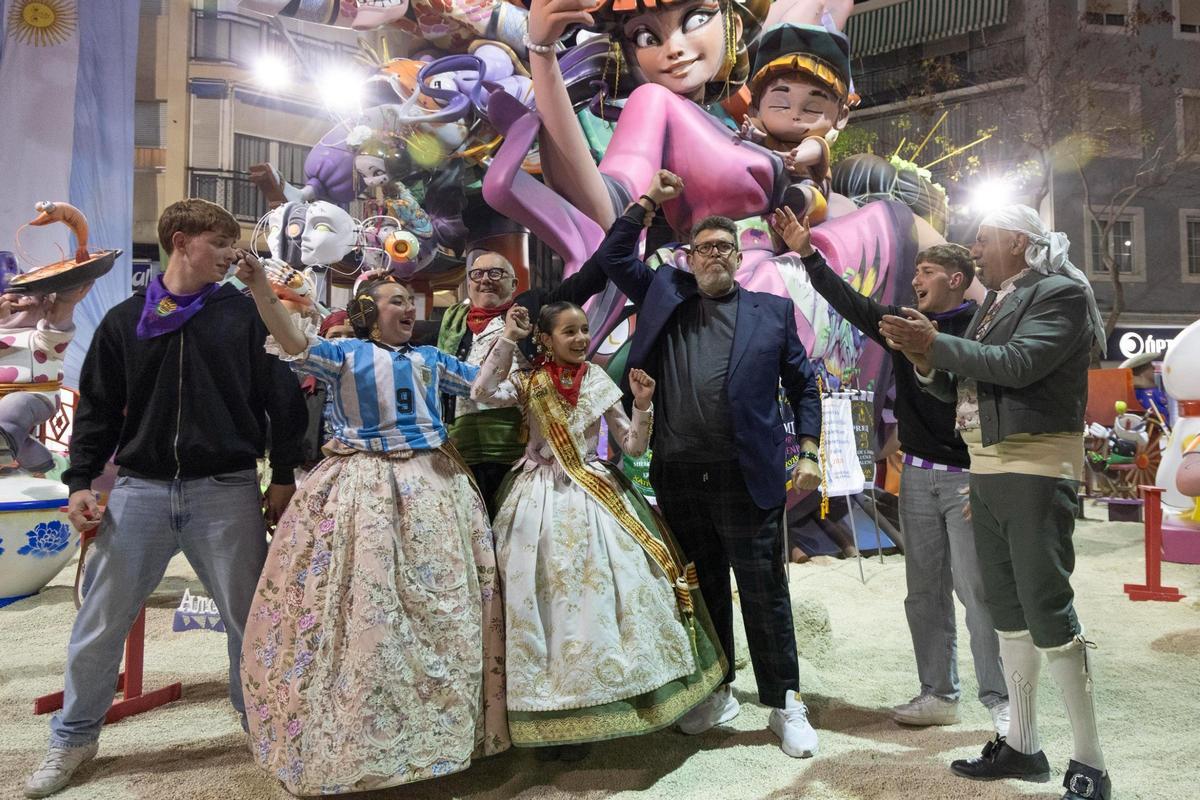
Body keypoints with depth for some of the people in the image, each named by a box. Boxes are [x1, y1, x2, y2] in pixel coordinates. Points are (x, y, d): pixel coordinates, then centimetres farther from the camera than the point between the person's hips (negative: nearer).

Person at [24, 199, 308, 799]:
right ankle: (73, 737, 31)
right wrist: (81, 481, 2)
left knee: (250, 617, 5)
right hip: (140, 489, 2)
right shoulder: (124, 320, 8)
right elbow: (98, 408, 11)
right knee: (99, 622, 9)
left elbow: (282, 397, 2)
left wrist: (284, 475, -1)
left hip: (227, 491, -1)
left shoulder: (246, 314, 3)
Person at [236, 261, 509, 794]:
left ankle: (442, 725, 27)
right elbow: (295, 345, -19)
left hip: (430, 488, 5)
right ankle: (355, 737, 15)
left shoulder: (430, 359, 14)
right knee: (363, 609, -2)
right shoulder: (345, 354, 0)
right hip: (362, 492, -5)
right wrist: (260, 289, -32)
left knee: (440, 608, 9)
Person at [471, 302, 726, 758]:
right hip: (541, 499, -1)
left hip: (595, 497, 2)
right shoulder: (528, 383, 2)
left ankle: (591, 705, 17)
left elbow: (634, 447, 5)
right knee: (547, 598, 1)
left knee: (600, 590, -1)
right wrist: (508, 339, -15)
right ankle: (554, 712, 17)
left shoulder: (600, 384, 5)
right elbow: (482, 392, -18)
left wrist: (642, 407, -12)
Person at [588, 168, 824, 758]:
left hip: (748, 477, -2)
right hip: (679, 478, 3)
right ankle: (717, 693, 31)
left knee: (765, 593, 4)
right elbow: (613, 256, 13)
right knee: (702, 590, 15)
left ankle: (785, 704, 19)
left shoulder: (772, 310, 8)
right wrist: (649, 202, 6)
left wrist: (808, 451, 0)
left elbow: (803, 384, 9)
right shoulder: (665, 296, 12)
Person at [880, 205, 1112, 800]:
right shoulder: (992, 303, 16)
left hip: (1036, 467, -8)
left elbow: (1019, 364, -22)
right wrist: (925, 358, -3)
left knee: (1048, 608, -7)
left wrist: (936, 343, -18)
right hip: (986, 467, 8)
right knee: (1007, 609, 12)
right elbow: (958, 387, 14)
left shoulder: (1062, 293, -6)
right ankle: (1021, 745, 23)